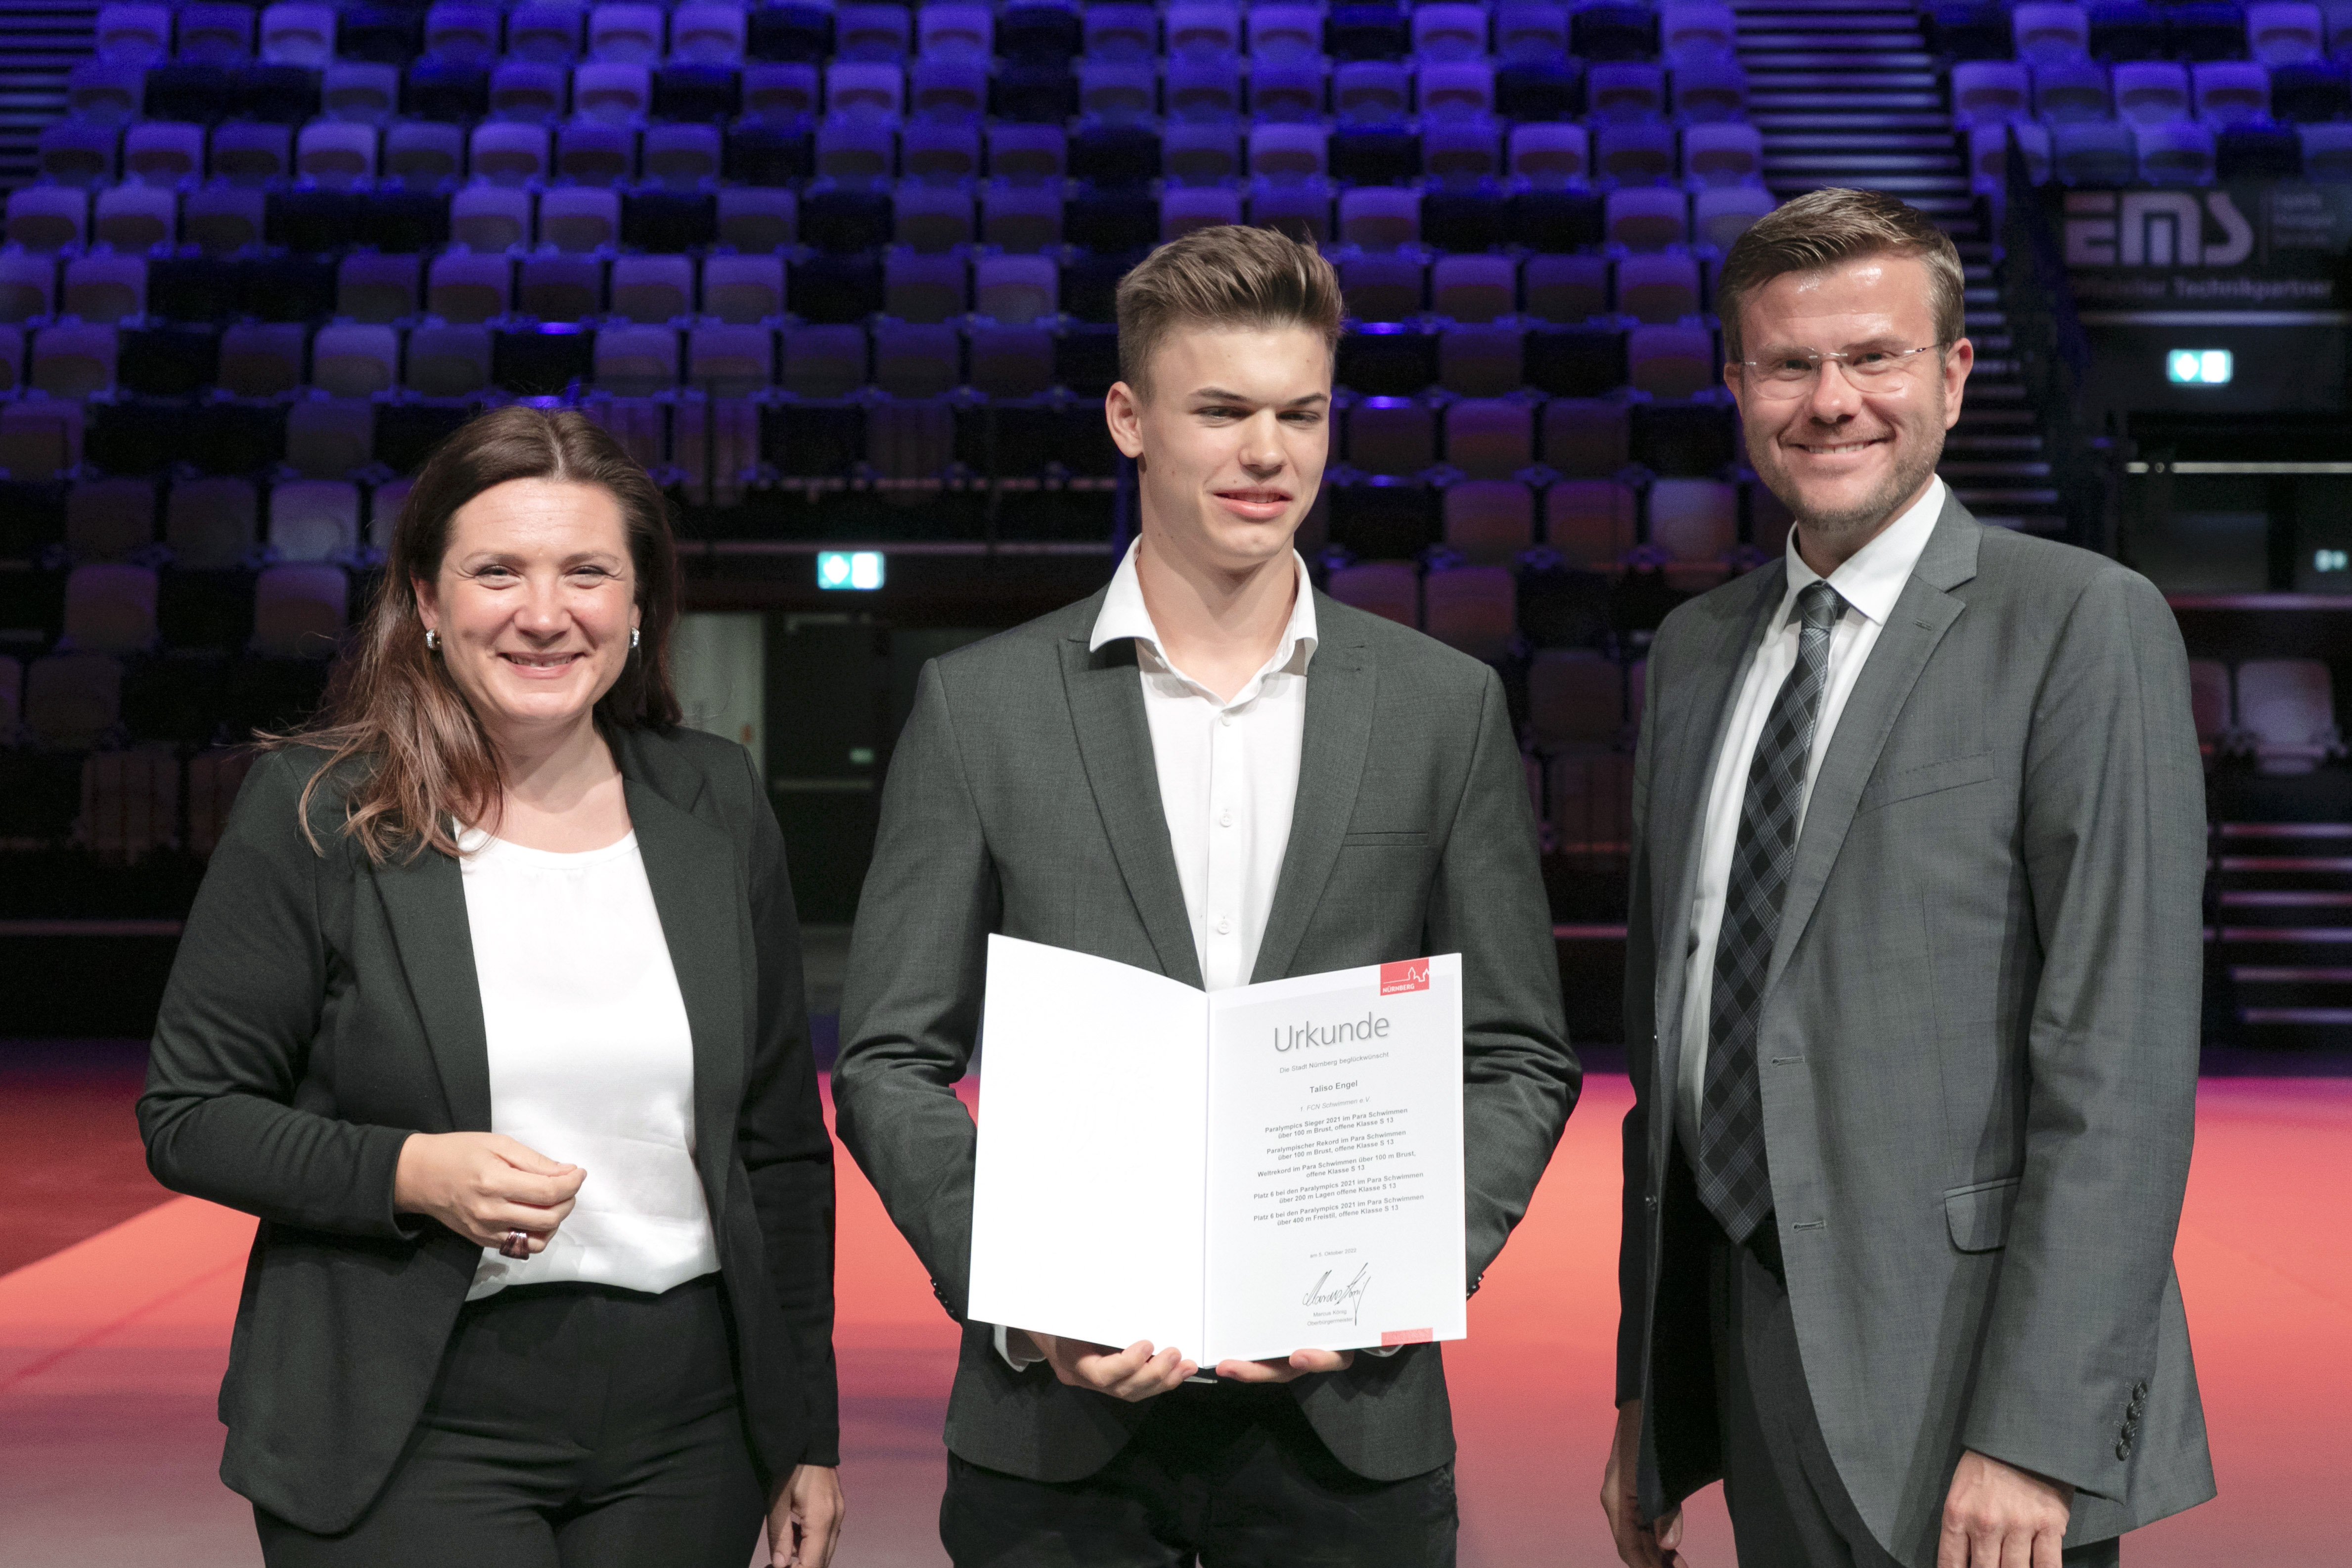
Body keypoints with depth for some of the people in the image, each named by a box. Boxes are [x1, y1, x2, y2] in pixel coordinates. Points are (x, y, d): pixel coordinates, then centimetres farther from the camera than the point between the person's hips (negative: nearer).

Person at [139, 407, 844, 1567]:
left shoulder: (717, 806, 5)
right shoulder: (315, 811, -5)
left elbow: (782, 1145, 10)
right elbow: (187, 1115, -2)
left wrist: (806, 1430, 10)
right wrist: (409, 1173, -18)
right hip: (411, 1434, -3)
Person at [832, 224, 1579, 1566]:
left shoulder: (1448, 708, 4)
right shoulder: (979, 707, 1)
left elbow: (1518, 1055, 6)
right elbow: (893, 1063, 1)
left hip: (1350, 1420, 1)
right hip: (1059, 1419, -1)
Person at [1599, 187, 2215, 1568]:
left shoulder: (2084, 625, -8)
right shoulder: (1696, 650, 11)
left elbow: (2120, 1057, -14)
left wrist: (2040, 1436, -19)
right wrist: (1648, 1383, 13)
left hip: (1958, 1369, -5)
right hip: (1749, 1346, 6)